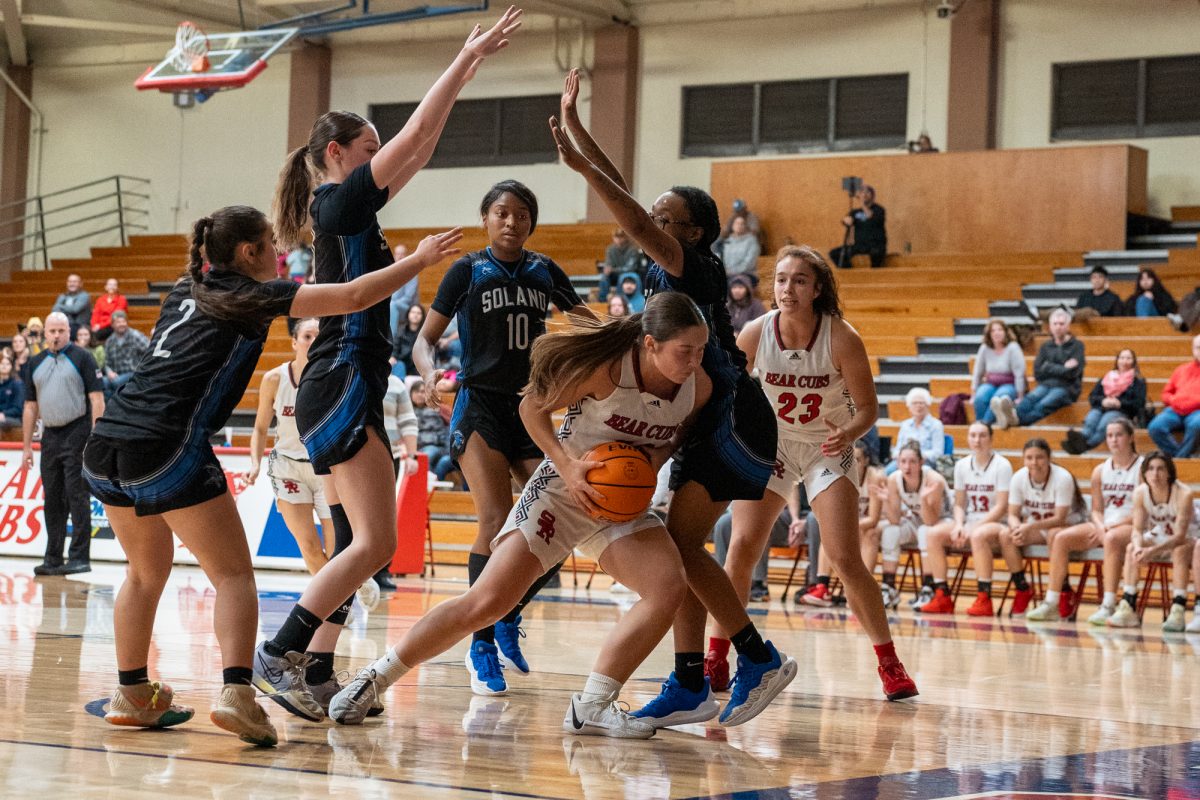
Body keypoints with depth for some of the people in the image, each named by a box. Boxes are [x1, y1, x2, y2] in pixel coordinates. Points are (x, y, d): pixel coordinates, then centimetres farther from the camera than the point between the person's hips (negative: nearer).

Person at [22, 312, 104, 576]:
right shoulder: (36, 363, 13)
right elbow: (31, 406, 15)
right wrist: (27, 446, 11)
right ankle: (53, 559, 14)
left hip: (77, 434, -5)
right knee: (52, 499, 9)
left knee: (77, 496, -7)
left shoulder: (82, 358, -2)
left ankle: (80, 557, -5)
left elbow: (97, 399, -7)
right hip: (50, 436, 5)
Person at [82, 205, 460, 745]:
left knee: (147, 571, 23)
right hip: (168, 448, -7)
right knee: (233, 575, -3)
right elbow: (353, 297, -2)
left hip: (105, 447, 7)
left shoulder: (184, 292, 22)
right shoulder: (256, 297, 3)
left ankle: (132, 695, 26)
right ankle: (236, 693, -21)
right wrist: (419, 259, 9)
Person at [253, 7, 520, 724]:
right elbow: (414, 135, -10)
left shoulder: (353, 210, 18)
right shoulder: (339, 201, -6)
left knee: (357, 544, 8)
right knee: (374, 544, -14)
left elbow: (419, 151, 24)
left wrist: (463, 76, 22)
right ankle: (277, 655, -14)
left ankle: (312, 673, 8)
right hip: (342, 387, -10)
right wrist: (468, 60, -5)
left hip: (354, 390, 10)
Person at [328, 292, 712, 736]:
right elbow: (532, 408, -9)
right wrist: (568, 467, -21)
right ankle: (375, 678, 2)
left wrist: (655, 456, -10)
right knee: (485, 602, -13)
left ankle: (591, 707, -11)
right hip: (562, 489, -4)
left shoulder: (698, 387, -9)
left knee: (669, 586, -21)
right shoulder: (605, 369, -23)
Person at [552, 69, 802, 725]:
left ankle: (759, 658, -8)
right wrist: (573, 125, 8)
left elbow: (637, 226, -27)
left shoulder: (695, 269, -11)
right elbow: (627, 203, 12)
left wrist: (582, 166, -27)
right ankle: (690, 686, 6)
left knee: (680, 544, -15)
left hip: (734, 423, -10)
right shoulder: (662, 270, 12)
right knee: (679, 548, 4)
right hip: (702, 425, 10)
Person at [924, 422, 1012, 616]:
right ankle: (942, 597, -17)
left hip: (995, 524, -6)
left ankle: (984, 599, -33)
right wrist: (959, 525, -10)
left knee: (978, 535, -39)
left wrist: (972, 527, -19)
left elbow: (1001, 507, -12)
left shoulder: (1002, 465, -6)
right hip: (969, 524, 6)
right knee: (934, 534, -19)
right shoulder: (962, 465, 9)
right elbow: (959, 504, 12)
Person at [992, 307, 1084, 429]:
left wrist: (1049, 368, 0)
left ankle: (1016, 419, -67)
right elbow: (1037, 373, 8)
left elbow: (1073, 373, -5)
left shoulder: (1077, 345, 8)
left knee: (1044, 405, -35)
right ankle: (1014, 415, -67)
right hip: (1046, 385, 4)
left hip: (1066, 388, -3)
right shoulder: (1046, 346, 19)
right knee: (1031, 398, -34)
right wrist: (1063, 368, 0)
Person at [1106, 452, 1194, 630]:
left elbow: (1179, 536, -29)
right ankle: (1127, 608, -25)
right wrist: (1139, 547, -38)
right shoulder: (1140, 492, -14)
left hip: (1185, 542, -4)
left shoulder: (1183, 494, -27)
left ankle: (1178, 611, -39)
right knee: (1131, 549, -21)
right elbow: (1137, 530, -14)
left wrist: (1152, 551, -43)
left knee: (1180, 551, -36)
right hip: (1157, 538, 4)